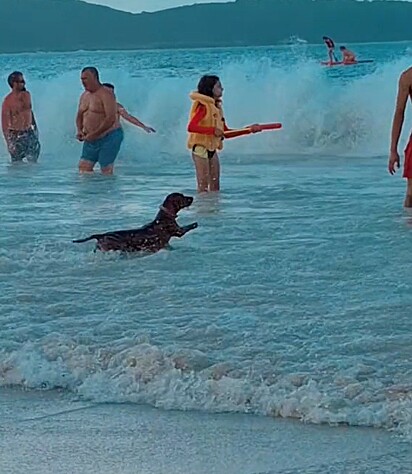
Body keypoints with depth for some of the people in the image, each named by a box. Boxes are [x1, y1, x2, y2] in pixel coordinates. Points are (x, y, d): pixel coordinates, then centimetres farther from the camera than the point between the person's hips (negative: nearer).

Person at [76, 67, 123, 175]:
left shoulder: (105, 94, -13)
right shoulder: (84, 96, 14)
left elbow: (111, 119, -22)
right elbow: (80, 116, 24)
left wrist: (94, 134, -21)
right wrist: (79, 131, 2)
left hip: (108, 137, -8)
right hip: (91, 140, 8)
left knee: (106, 171, -8)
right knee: (83, 167, -1)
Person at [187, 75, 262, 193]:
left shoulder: (217, 106, 13)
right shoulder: (203, 105, -12)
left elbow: (226, 132, 18)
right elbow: (191, 127, -25)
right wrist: (213, 130, -32)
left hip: (212, 149, 9)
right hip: (200, 147, -9)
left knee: (215, 186, 8)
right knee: (203, 185, -9)